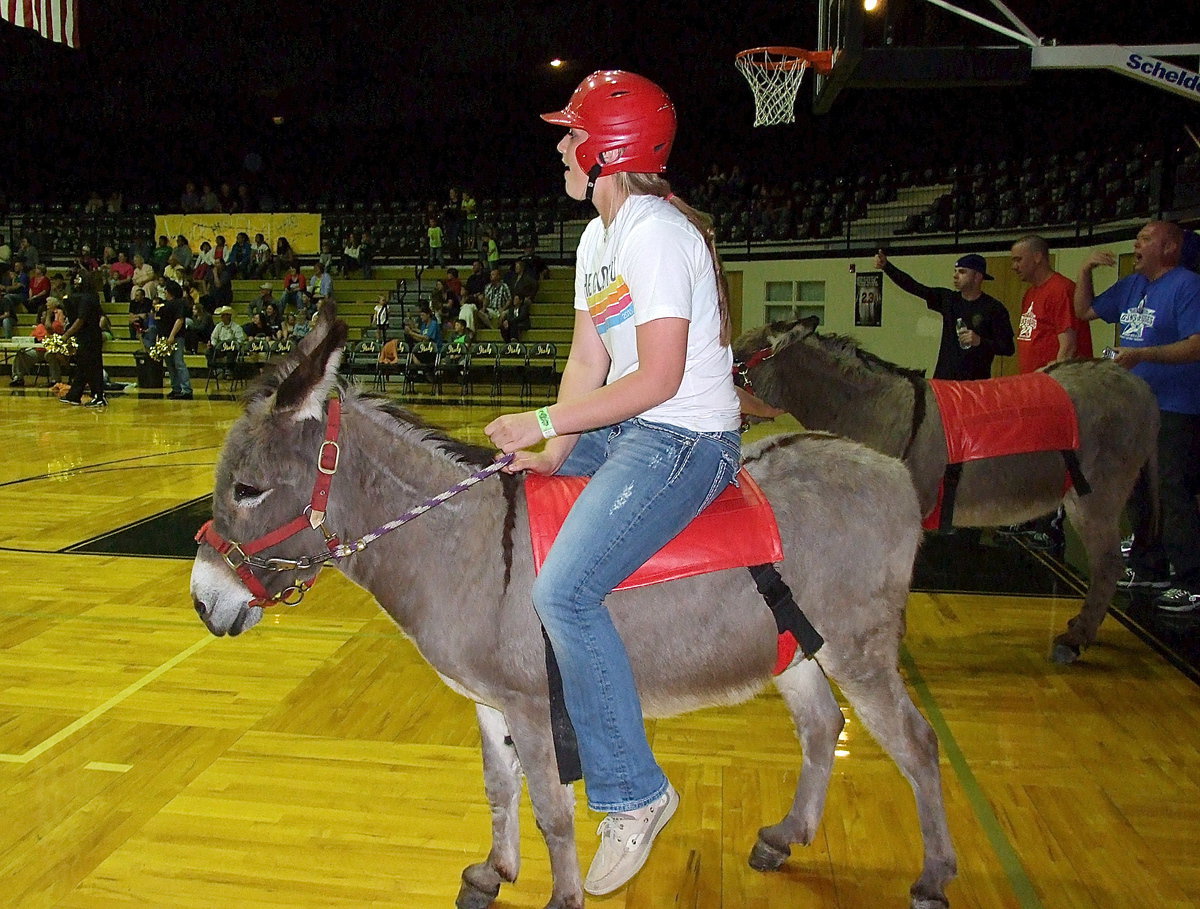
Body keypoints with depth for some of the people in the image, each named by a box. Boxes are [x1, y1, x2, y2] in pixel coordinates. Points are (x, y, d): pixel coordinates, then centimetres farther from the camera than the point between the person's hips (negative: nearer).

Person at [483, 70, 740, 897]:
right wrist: (553, 450, -4)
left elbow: (657, 379, -23)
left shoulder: (655, 232, -16)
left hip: (688, 439, -10)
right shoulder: (598, 238, 14)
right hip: (626, 428, 11)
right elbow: (589, 358, 9)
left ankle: (634, 793, -4)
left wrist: (544, 423, -18)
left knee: (565, 593, -23)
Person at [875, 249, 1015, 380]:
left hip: (975, 382, -4)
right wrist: (886, 266, -5)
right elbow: (914, 287, 3)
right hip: (943, 378, 4)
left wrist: (980, 341, -20)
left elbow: (1008, 348, -4)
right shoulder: (948, 299, 9)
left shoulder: (994, 308, -3)